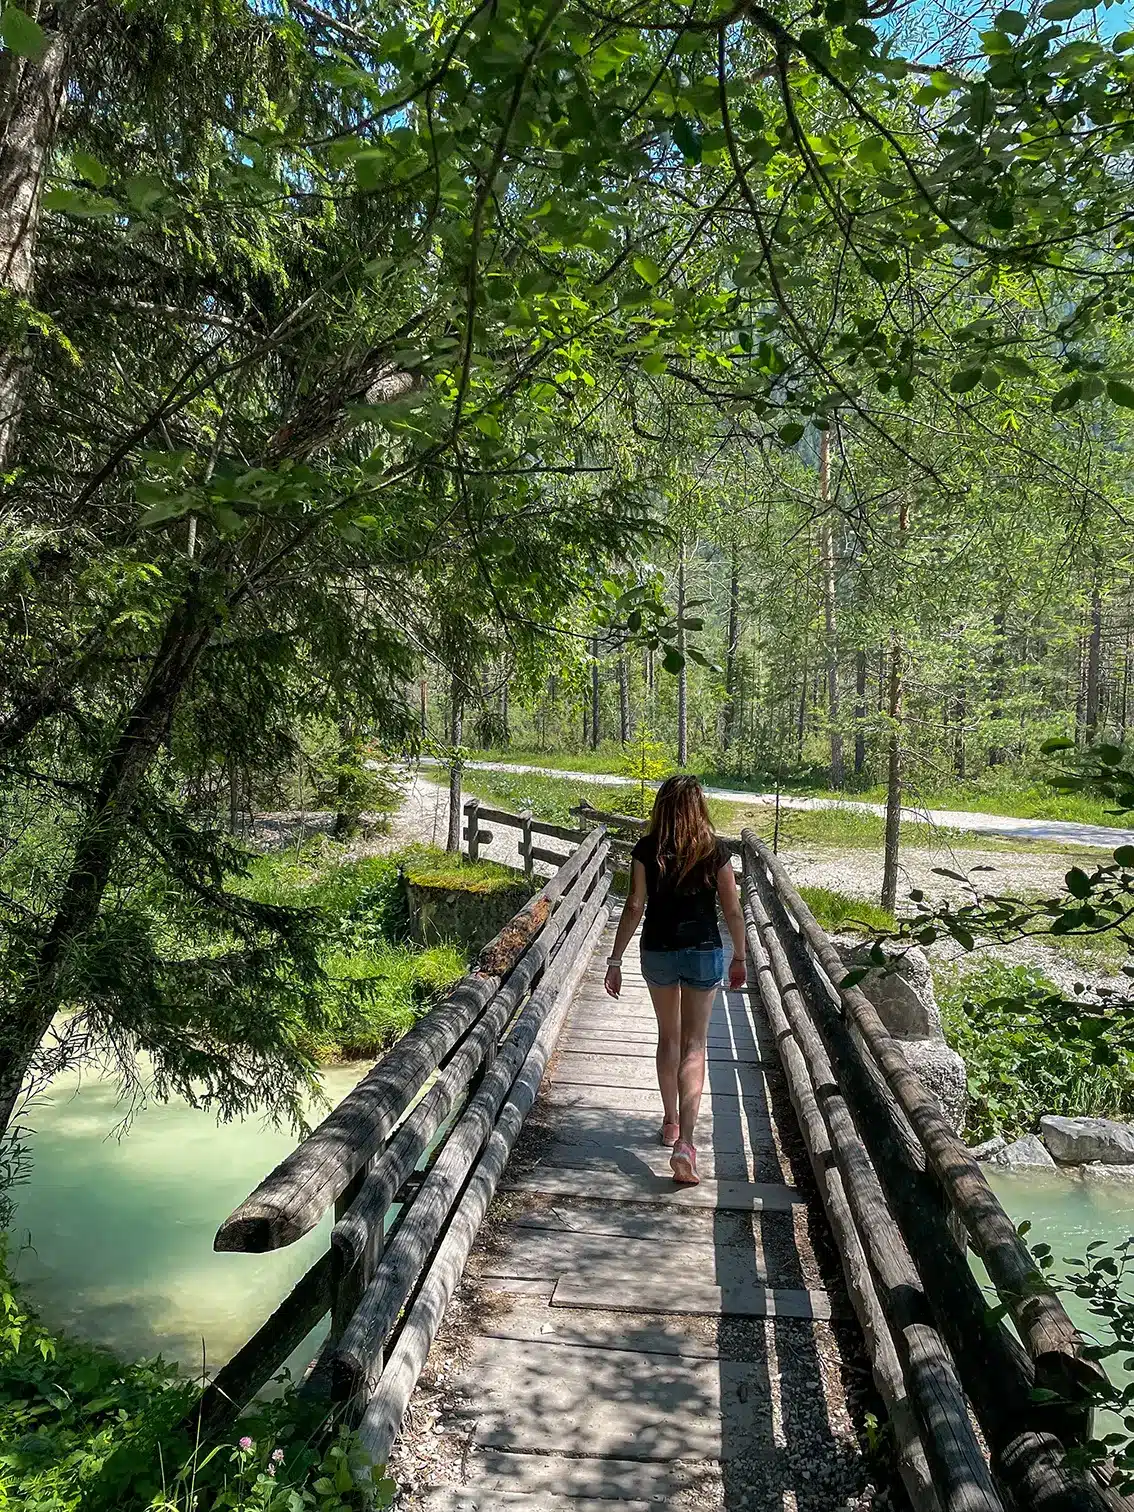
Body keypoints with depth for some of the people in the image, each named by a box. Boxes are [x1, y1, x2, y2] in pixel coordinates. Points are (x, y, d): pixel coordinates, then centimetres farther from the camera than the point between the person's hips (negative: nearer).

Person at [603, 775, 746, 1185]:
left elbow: (634, 906, -8)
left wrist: (615, 959, -2)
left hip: (658, 952, 1)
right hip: (703, 952, -1)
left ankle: (670, 1121, 34)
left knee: (668, 1037, 21)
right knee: (694, 1046, 5)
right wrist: (739, 957, 8)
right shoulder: (715, 851, -7)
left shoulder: (647, 850, -7)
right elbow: (732, 910, -4)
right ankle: (684, 1140, -7)